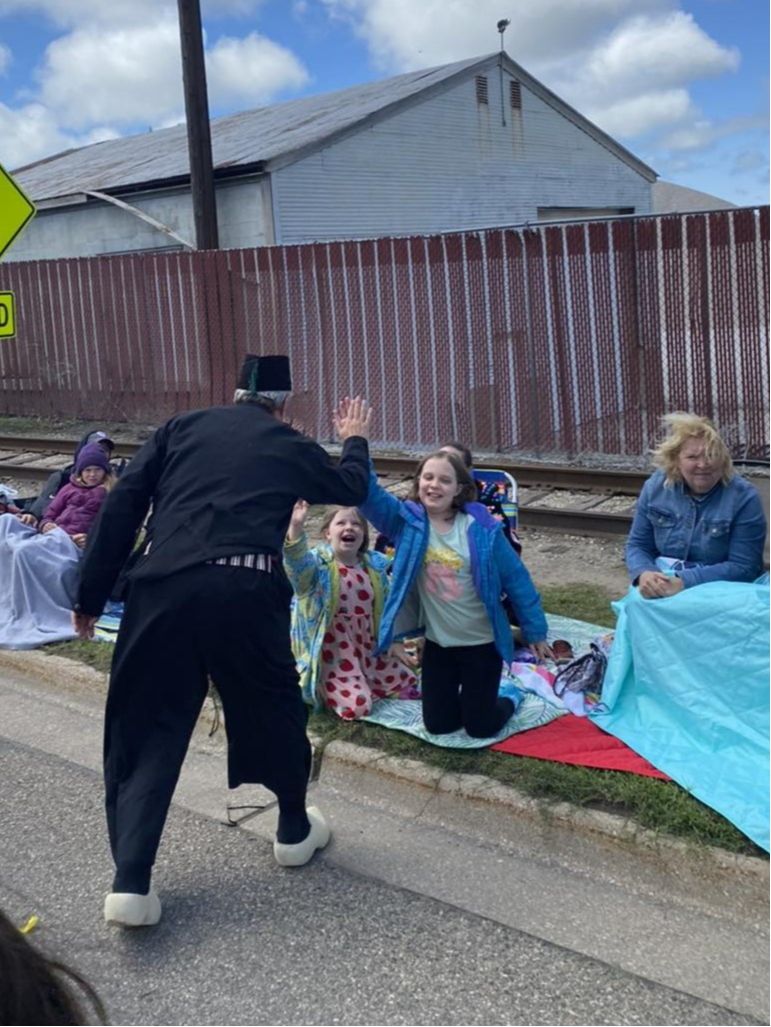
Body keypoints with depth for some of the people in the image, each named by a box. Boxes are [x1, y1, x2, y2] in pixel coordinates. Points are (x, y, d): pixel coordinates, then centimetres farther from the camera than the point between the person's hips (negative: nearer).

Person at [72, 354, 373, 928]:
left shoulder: (182, 427, 17)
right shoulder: (289, 445, 16)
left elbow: (123, 505, 8)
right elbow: (352, 487, 34)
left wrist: (92, 595, 12)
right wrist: (355, 440, 54)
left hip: (165, 587, 1)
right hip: (246, 591, -1)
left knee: (148, 726, 11)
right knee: (275, 709, 22)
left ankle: (131, 882, 5)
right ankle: (295, 830, 40)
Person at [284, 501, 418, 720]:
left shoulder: (374, 565, 2)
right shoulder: (319, 563, -14)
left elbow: (385, 606, 14)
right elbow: (297, 562, -39)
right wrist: (296, 527, -56)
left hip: (369, 643, 6)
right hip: (335, 648, -6)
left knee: (406, 687, 14)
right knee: (356, 707, -16)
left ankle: (361, 680, 30)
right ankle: (326, 687, 13)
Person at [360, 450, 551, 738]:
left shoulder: (482, 529, -16)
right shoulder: (408, 521, -10)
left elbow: (516, 579, -8)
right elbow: (368, 492, -25)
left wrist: (535, 631, -3)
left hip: (481, 642, -3)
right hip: (437, 643, 3)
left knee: (481, 727, 5)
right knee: (438, 724, 12)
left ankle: (509, 696, 37)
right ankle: (470, 697, 44)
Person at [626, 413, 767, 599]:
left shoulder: (744, 497, -10)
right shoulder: (655, 487, 1)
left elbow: (743, 568, -14)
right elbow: (637, 545, 6)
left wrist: (683, 582, -24)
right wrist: (644, 574, -17)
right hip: (662, 587, 3)